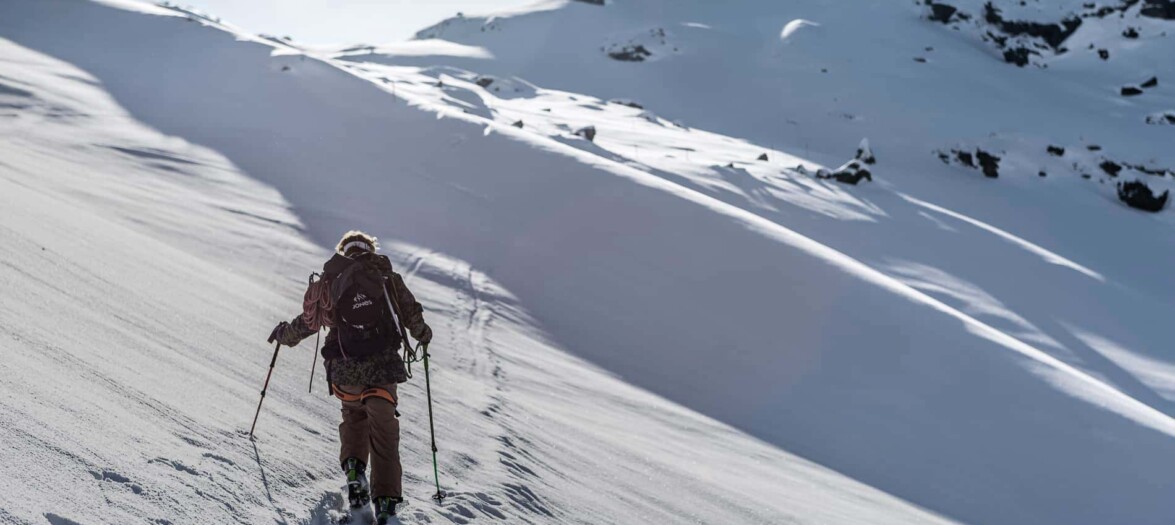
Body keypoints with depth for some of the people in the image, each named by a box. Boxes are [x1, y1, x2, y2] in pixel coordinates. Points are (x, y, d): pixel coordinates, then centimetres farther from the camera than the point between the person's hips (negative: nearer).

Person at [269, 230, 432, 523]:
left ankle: (353, 466, 5)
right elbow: (412, 315, 7)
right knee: (383, 429, 5)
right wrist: (422, 334, 29)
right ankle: (386, 497, -4)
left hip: (344, 371, 2)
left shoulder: (329, 282, 8)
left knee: (354, 417, 27)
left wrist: (284, 334, 36)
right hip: (382, 368, -2)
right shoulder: (386, 277, 4)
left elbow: (308, 321, 16)